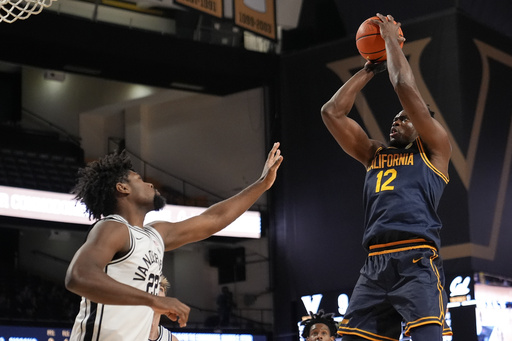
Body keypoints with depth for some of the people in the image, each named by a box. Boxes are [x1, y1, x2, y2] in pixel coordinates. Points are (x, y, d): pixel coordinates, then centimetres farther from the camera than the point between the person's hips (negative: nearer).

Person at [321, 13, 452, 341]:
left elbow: (406, 87, 3)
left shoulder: (434, 149, 13)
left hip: (418, 260, -5)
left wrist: (391, 38, 14)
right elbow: (332, 112, 23)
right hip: (375, 264, 6)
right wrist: (370, 69, 27)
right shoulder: (374, 154, 28)